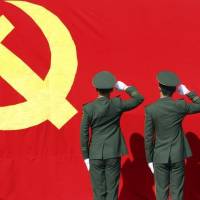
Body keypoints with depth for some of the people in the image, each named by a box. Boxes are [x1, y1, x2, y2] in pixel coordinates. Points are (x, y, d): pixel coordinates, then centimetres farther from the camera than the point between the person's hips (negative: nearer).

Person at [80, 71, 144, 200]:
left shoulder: (88, 108, -9)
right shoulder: (117, 104, -7)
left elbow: (84, 134, -6)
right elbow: (139, 99, 6)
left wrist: (86, 157, 3)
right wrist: (125, 87, 17)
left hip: (95, 155, 0)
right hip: (113, 154, 0)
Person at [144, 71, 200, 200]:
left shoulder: (150, 109, -10)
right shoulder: (180, 105, -10)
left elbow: (148, 137, -7)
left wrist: (149, 160, 3)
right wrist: (187, 92, 10)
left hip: (160, 156, 0)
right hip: (178, 155, 0)